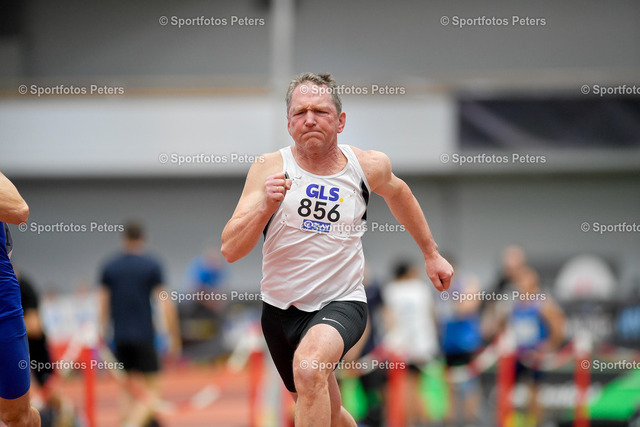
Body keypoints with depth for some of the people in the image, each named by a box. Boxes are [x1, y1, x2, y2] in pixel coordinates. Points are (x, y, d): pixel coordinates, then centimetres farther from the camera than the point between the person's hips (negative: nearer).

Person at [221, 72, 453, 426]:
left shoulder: (369, 166, -5)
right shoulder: (270, 168, -11)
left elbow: (397, 192, 21)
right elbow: (230, 250, -18)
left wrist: (431, 254, 28)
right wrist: (266, 206, -34)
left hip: (340, 304, -2)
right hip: (281, 309, 2)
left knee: (309, 366, -35)